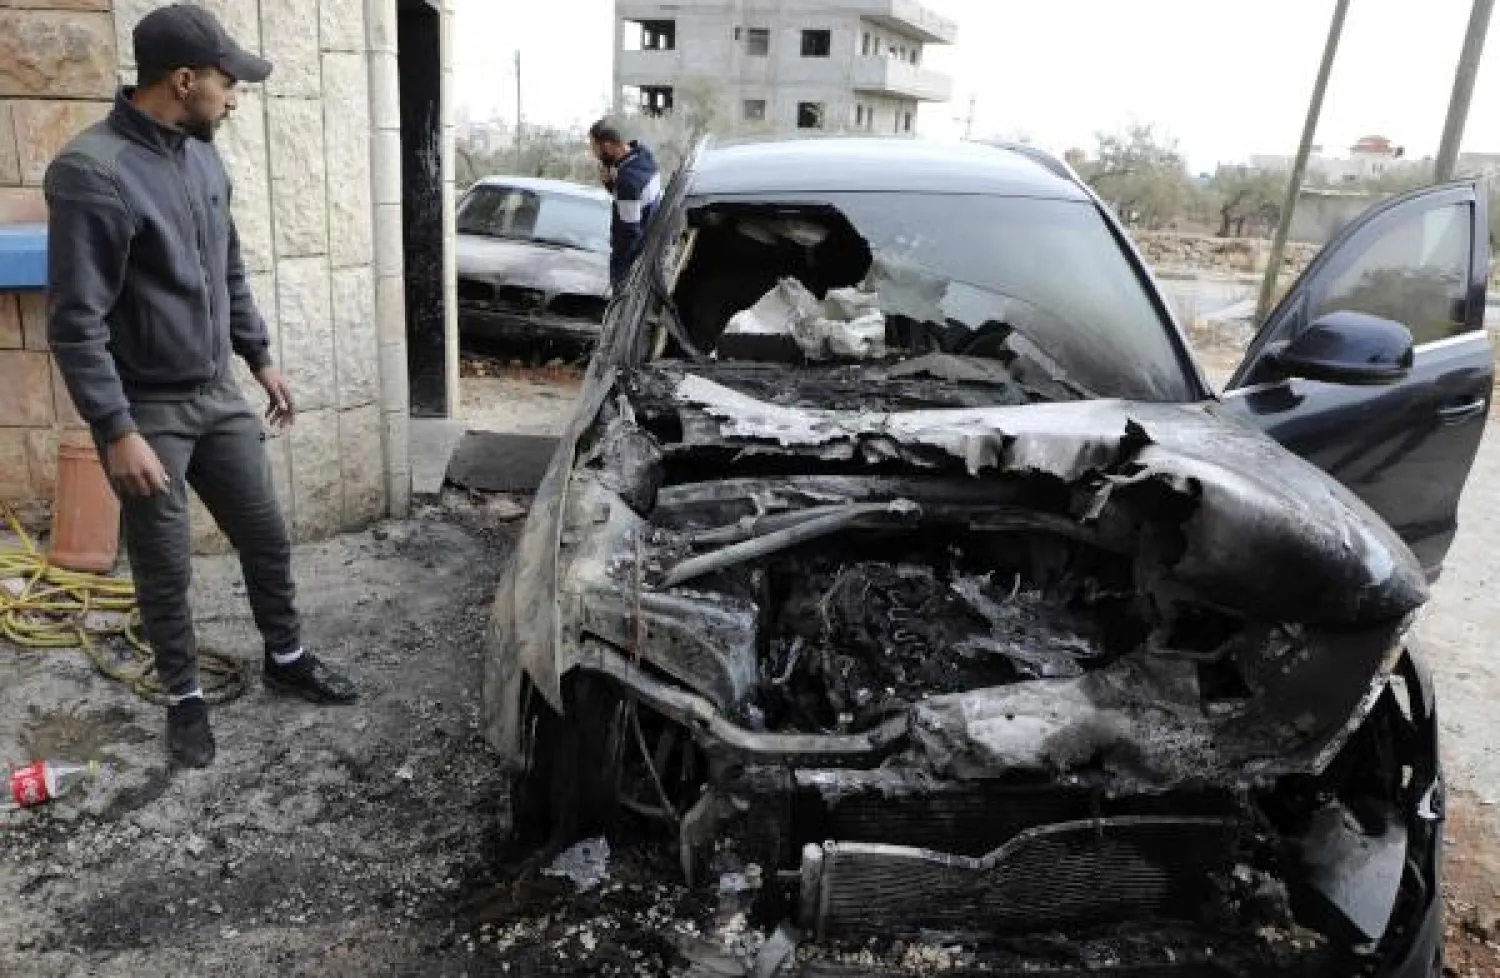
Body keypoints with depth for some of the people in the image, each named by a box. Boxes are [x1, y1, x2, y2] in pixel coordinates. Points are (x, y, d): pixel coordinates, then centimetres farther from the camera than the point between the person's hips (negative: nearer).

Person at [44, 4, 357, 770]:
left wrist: (260, 357, 17)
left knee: (266, 537, 14)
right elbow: (75, 324, -20)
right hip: (148, 410, -7)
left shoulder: (202, 158, 4)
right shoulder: (92, 172, -20)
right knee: (165, 571, 8)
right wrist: (118, 431, -22)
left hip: (219, 396, 7)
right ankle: (184, 698, 27)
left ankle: (286, 659, 34)